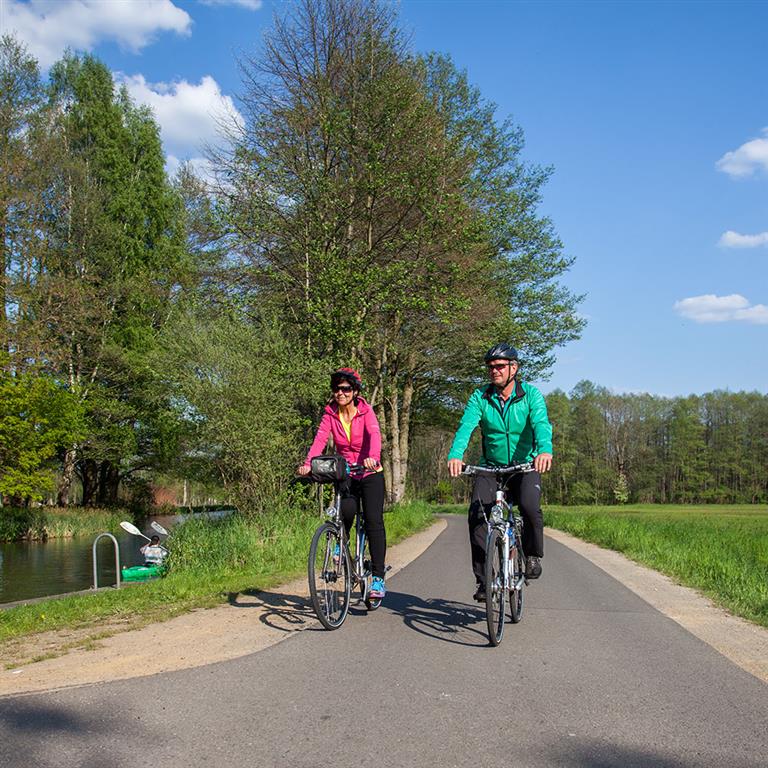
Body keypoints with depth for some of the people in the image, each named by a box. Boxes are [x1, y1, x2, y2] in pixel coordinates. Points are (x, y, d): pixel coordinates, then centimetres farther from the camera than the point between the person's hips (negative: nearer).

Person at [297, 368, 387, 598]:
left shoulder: (365, 411, -10)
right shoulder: (330, 413, -2)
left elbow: (374, 434, -28)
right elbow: (320, 438, -16)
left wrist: (373, 457, -49)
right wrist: (308, 463, -35)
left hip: (370, 474, -2)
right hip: (345, 474, 2)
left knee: (373, 520, -14)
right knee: (347, 511, -25)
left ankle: (378, 578, -7)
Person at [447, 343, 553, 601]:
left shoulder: (530, 394, -7)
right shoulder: (480, 396, -3)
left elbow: (541, 423, -25)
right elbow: (466, 426, -18)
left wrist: (544, 450, -47)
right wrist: (455, 455, -39)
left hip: (525, 466, -2)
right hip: (490, 467, 2)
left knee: (530, 507, -28)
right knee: (476, 514, -19)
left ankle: (533, 555, 2)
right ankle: (482, 578, -6)